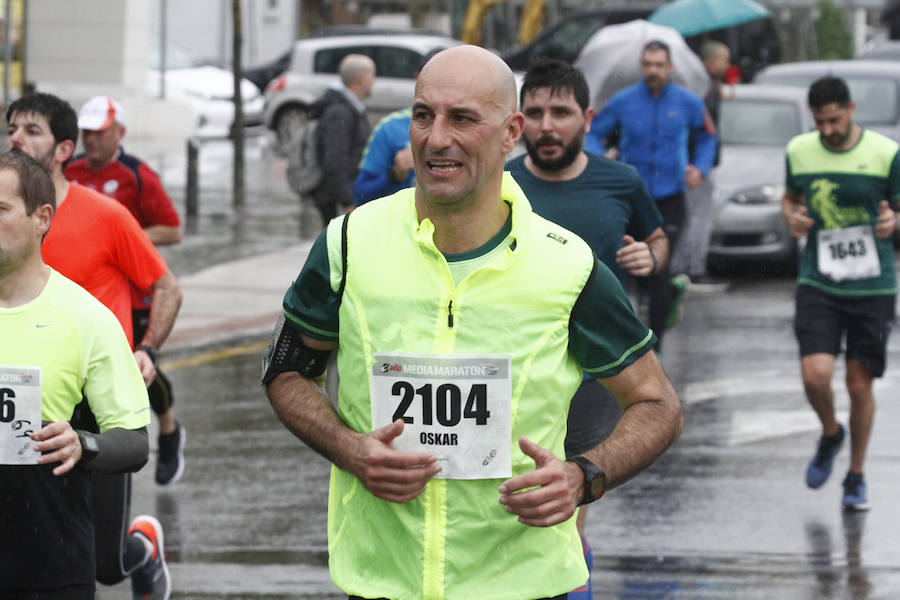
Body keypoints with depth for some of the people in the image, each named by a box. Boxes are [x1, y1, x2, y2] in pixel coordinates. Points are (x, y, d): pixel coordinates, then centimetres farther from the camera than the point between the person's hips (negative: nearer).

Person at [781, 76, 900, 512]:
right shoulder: (799, 151, 4)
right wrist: (791, 216, -2)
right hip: (818, 284, 1)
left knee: (860, 385, 3)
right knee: (815, 374, -13)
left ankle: (856, 477, 21)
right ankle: (830, 435, 21)